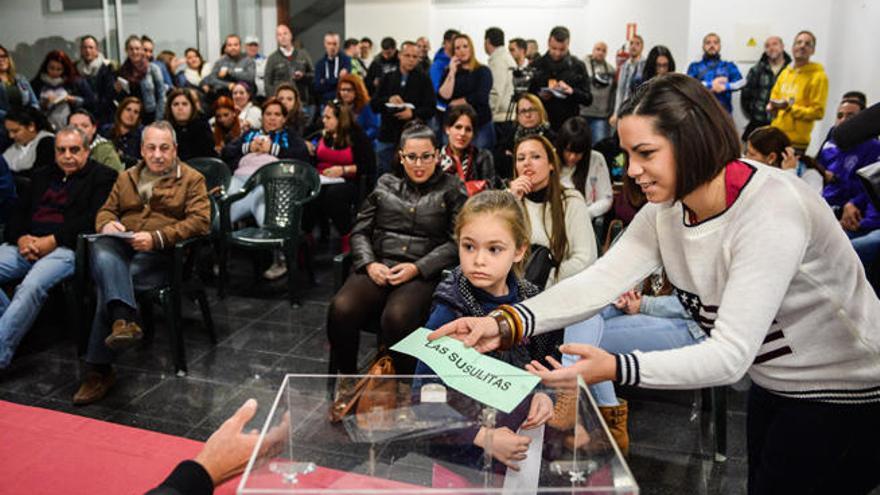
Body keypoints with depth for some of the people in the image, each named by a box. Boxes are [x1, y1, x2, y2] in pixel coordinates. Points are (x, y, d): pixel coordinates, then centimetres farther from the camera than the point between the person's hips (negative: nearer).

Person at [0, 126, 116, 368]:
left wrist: (52, 241, -14)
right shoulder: (41, 176, 27)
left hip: (66, 248, -6)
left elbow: (93, 219, -7)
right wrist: (21, 238, -4)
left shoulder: (102, 176, 7)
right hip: (25, 245, 7)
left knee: (31, 286, -33)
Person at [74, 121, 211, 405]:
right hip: (120, 247, 4)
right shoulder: (127, 178, 25)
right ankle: (124, 320, -50)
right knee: (101, 251, -34)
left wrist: (156, 238, -17)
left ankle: (98, 369, -26)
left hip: (160, 254, -4)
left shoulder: (192, 179, 9)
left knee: (109, 284, -29)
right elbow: (106, 210, 25)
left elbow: (200, 221, -4)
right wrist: (107, 224, -3)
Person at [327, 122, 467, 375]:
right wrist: (369, 264, -3)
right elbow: (360, 230, 17)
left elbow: (456, 241, 1)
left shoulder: (452, 189, 11)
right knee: (341, 309, -29)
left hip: (423, 273, -3)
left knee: (396, 317, -36)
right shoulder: (386, 184, 20)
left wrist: (417, 268, -11)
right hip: (378, 267, 3)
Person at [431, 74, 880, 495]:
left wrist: (616, 368, -48)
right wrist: (506, 323, -33)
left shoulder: (771, 211, -32)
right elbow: (600, 280, -19)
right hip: (772, 384, 7)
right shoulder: (667, 208, -8)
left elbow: (730, 354, -36)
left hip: (843, 393, -7)